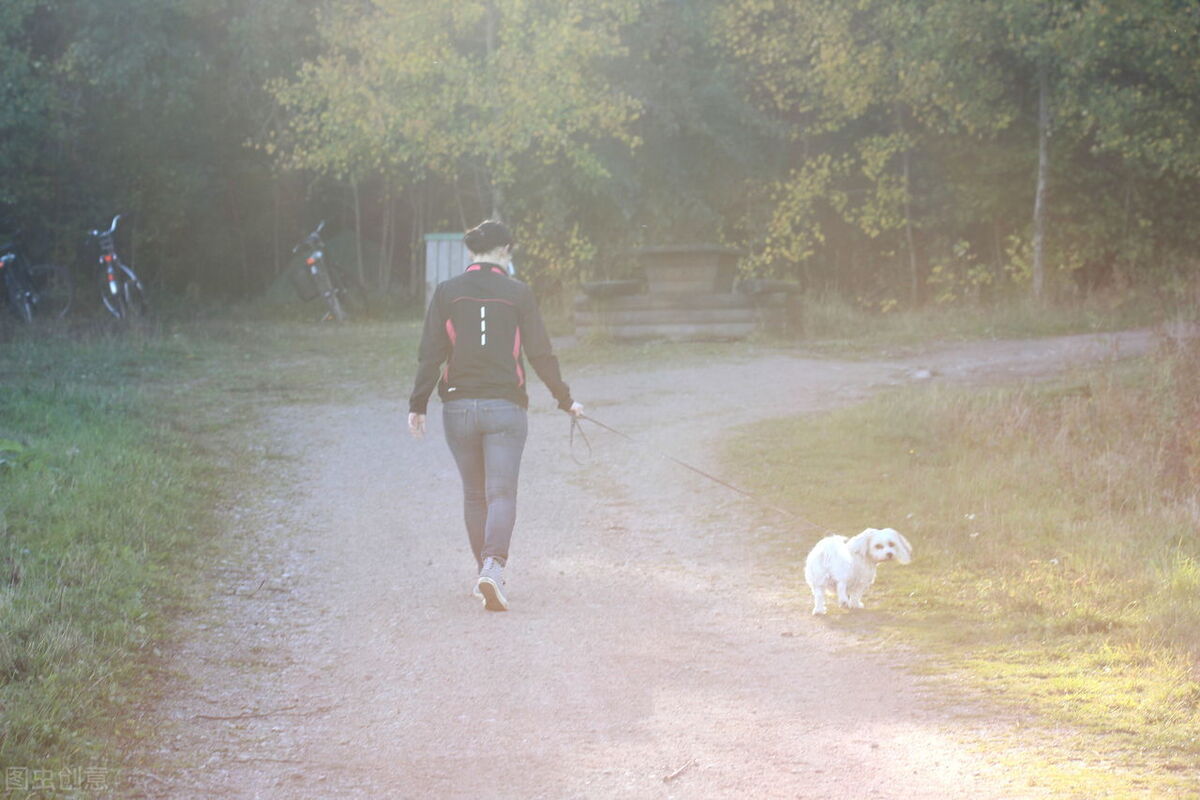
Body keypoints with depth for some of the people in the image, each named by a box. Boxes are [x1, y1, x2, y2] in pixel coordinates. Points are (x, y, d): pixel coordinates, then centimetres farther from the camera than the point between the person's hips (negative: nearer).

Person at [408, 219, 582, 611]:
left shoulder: (447, 292, 1)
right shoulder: (518, 293, -2)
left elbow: (430, 354, -2)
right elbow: (540, 354, 0)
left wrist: (418, 405, 3)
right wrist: (565, 399, 10)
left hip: (459, 407, 2)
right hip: (505, 407, -2)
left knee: (474, 495, 16)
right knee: (501, 494, -4)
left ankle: (486, 575, 23)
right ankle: (493, 567, -26)